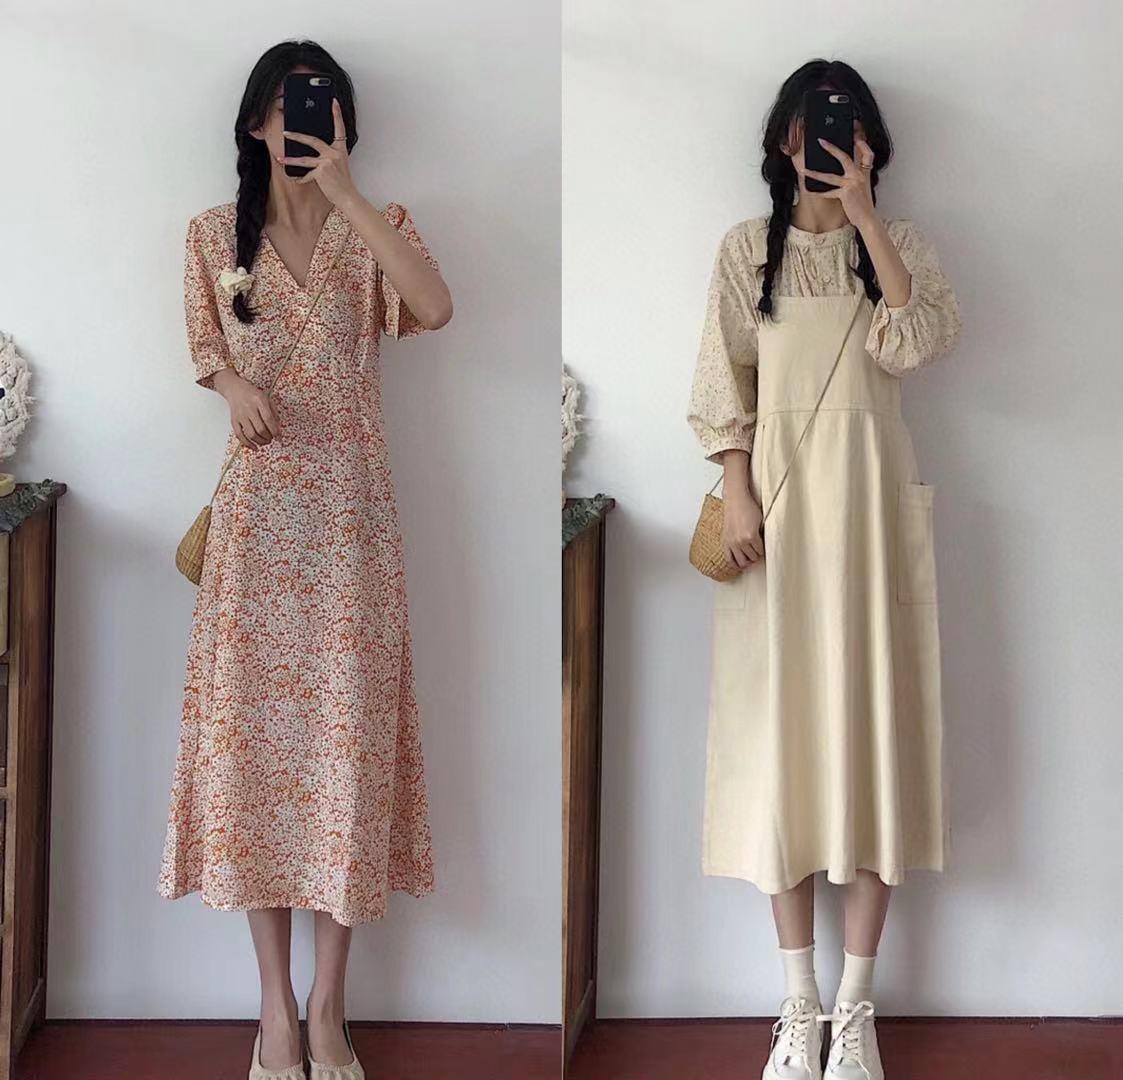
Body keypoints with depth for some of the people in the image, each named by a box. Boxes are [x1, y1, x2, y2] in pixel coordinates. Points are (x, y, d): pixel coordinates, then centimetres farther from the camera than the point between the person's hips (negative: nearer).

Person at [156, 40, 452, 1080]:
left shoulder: (374, 228, 2)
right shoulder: (214, 234, 6)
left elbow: (436, 308, -17)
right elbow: (204, 345, 16)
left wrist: (347, 193, -18)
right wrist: (233, 384, -7)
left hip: (349, 506, -1)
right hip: (256, 506, 1)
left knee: (345, 726, -1)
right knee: (252, 729, 0)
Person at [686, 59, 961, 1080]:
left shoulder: (899, 242, 7)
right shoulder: (747, 248, 8)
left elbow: (921, 342, -12)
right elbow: (725, 383, 4)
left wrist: (865, 216, -12)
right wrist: (737, 494, -8)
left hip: (870, 498, 0)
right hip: (777, 496, 0)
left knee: (871, 716, -1)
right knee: (782, 724, 0)